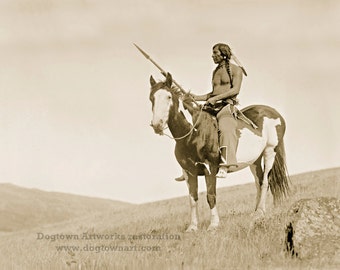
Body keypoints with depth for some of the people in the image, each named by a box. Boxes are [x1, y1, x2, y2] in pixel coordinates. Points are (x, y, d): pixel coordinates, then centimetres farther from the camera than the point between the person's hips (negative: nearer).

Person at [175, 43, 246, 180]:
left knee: (225, 129, -35)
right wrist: (198, 98, 13)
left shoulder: (236, 69, 3)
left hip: (227, 105, -7)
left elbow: (235, 89, -9)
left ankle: (224, 166, -46)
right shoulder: (215, 72, 25)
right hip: (212, 107, 8)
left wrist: (215, 98, -16)